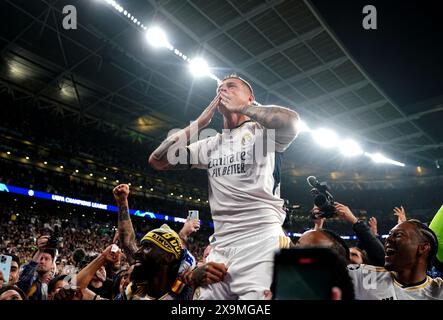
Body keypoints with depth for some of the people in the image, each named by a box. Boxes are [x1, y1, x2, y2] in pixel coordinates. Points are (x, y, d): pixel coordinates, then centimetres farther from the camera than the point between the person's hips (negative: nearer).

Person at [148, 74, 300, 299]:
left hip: (261, 240, -5)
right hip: (220, 246, 5)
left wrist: (241, 107, -5)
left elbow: (291, 122, -20)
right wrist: (199, 123, 9)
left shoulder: (263, 130, 5)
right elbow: (157, 161, 14)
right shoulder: (210, 145, 19)